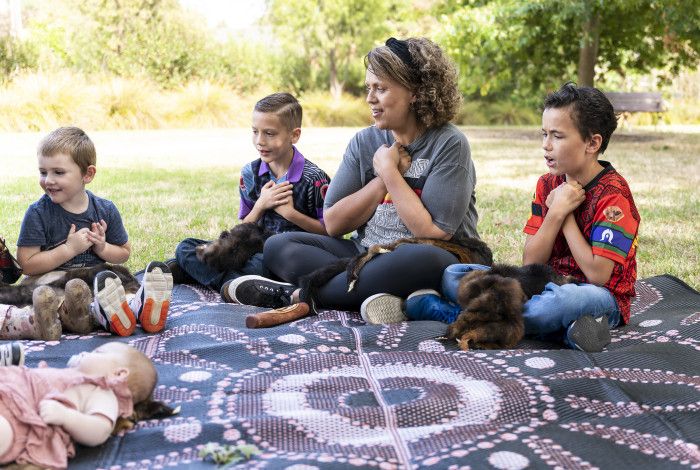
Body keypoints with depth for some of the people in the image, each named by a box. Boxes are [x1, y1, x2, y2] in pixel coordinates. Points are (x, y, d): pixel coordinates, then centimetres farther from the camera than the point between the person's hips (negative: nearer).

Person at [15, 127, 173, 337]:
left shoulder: (105, 210, 2)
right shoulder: (38, 213, -7)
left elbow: (124, 253, 12)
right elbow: (27, 264, -11)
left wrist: (102, 248, -10)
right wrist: (69, 249, -17)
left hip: (95, 278, 3)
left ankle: (139, 306, -57)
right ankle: (96, 312, -61)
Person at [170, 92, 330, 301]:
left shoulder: (314, 179, -7)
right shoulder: (250, 173, 8)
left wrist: (291, 213, -13)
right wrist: (260, 206, -10)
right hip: (257, 250, 6)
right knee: (186, 247, -9)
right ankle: (232, 281, -30)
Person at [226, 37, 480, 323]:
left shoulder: (449, 144, -8)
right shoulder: (363, 142, 6)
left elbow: (434, 233, -19)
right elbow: (333, 223, 0)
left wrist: (389, 172, -13)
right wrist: (383, 178, -10)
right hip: (366, 256, 5)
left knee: (425, 259, -40)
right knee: (277, 245, -9)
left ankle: (295, 295, -26)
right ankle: (378, 296, -32)